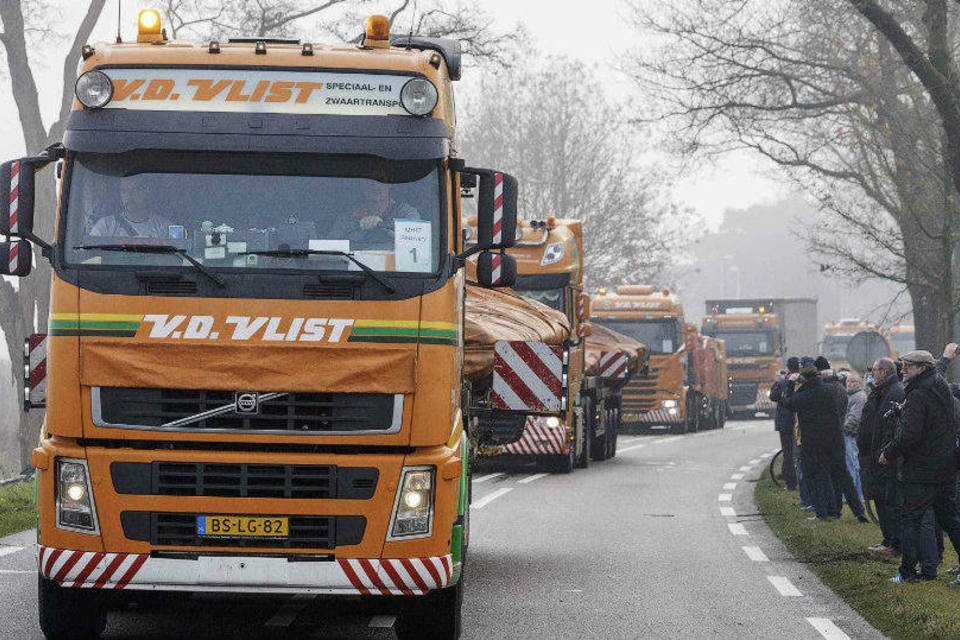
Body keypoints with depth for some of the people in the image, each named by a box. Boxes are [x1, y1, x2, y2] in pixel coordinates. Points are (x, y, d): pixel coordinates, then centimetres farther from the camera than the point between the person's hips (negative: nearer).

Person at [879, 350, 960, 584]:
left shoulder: (918, 396, -17)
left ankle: (907, 572, 0)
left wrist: (888, 454, -9)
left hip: (921, 468, -8)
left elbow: (909, 434, -23)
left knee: (912, 519, -1)